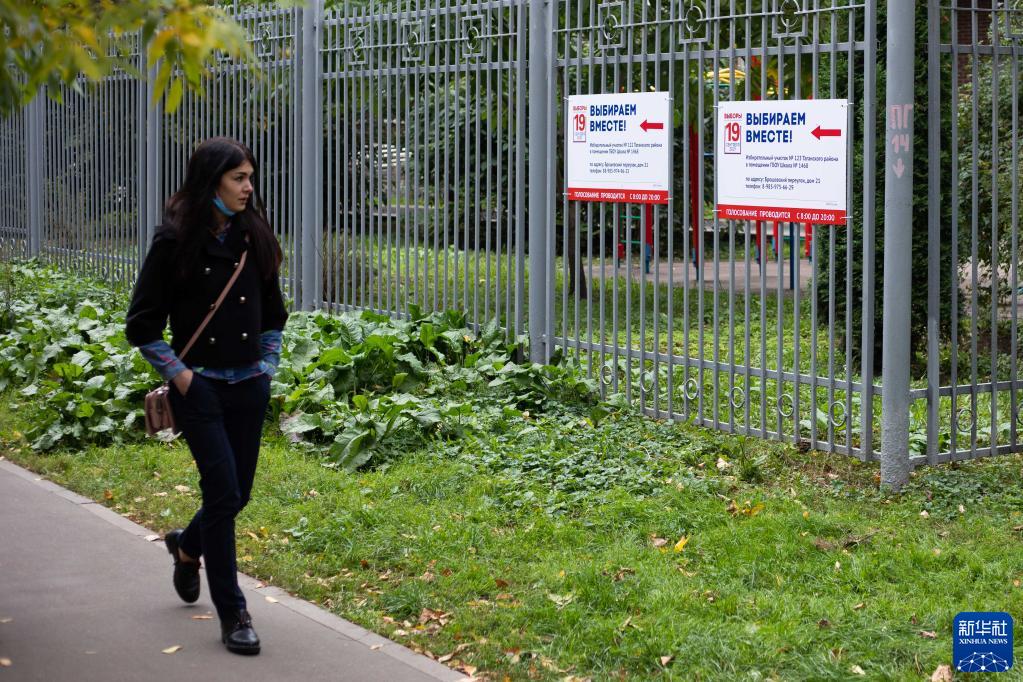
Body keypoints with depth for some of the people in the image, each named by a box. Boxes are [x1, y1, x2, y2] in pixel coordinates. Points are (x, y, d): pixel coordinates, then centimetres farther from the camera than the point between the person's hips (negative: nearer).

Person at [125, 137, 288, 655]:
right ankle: (232, 615, 2)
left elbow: (273, 315, 18)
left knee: (238, 493, 10)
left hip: (248, 388, 5)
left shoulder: (255, 238, 5)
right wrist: (179, 376, -9)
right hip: (200, 387, -5)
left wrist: (267, 369, 8)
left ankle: (187, 546, 43)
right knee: (224, 492, -9)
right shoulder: (175, 241, -9)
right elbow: (142, 325, -5)